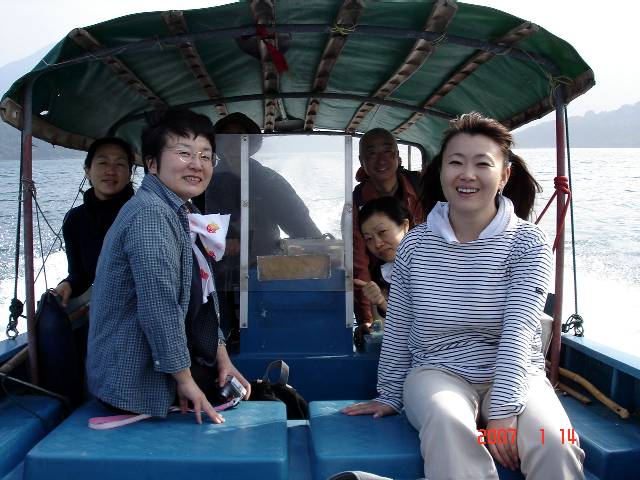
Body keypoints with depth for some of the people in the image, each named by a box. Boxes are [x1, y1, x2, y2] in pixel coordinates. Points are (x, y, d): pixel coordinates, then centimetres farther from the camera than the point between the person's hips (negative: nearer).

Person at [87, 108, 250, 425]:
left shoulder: (180, 214, 12)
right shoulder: (150, 214, -22)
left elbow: (202, 297, 15)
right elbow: (159, 307, -27)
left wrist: (222, 359, 9)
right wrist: (185, 379, -20)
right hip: (142, 383, -10)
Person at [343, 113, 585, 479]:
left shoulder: (528, 243, -6)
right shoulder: (416, 244, 1)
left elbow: (519, 331, -17)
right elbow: (397, 329, 8)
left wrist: (503, 410, -26)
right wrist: (390, 396, 12)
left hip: (515, 375, 0)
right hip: (438, 372, 1)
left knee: (555, 445, -29)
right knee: (448, 421, -34)